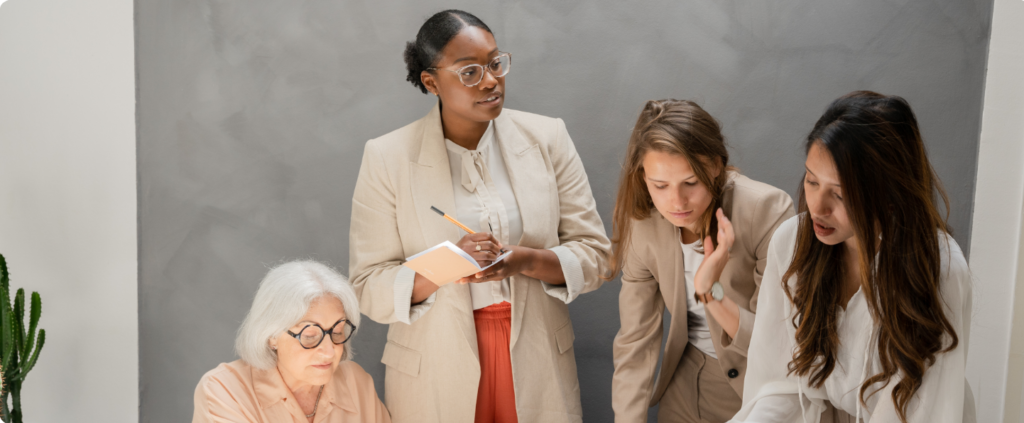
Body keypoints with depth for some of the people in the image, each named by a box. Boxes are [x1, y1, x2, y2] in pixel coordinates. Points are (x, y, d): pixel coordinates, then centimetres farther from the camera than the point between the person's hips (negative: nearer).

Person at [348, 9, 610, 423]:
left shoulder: (547, 138, -2)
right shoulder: (387, 158, -7)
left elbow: (594, 254, 0)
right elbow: (369, 288, -7)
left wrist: (527, 261, -19)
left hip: (537, 365, 2)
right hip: (436, 376, -2)